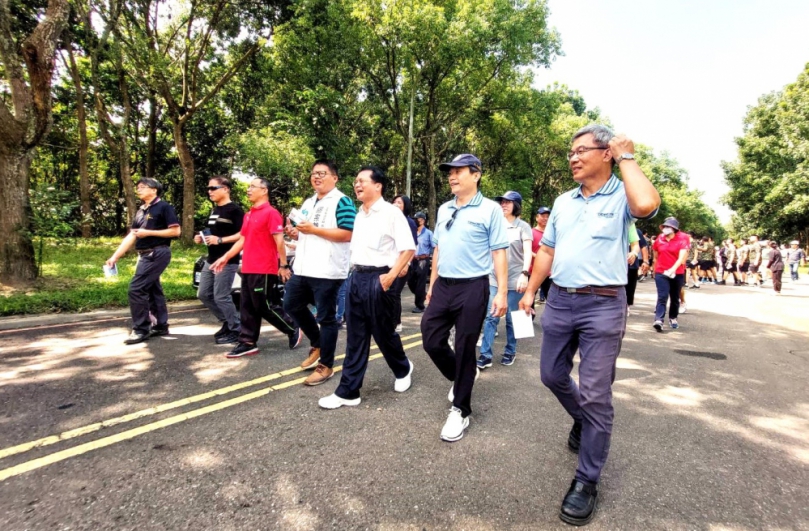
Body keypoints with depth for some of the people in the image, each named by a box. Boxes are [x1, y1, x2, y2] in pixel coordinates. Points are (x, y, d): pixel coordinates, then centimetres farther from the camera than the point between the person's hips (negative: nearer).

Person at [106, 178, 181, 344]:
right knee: (152, 290, 12)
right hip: (145, 255, 9)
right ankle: (161, 326, 21)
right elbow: (131, 236, 14)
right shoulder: (141, 211, 16)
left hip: (157, 254, -9)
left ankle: (140, 329, -3)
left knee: (136, 289, -12)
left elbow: (175, 231, -15)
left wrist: (148, 232, -16)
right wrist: (115, 256, 8)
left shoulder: (164, 207, -7)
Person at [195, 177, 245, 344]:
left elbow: (242, 235, -19)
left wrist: (220, 240, -24)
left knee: (221, 297, -7)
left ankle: (236, 330, 6)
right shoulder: (213, 210, 17)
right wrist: (201, 238, 8)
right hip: (210, 260, 10)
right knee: (203, 294, 11)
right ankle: (227, 322, 24)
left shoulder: (234, 210, -11)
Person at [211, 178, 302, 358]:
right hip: (247, 269, 9)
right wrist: (225, 257, 18)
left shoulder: (271, 213, -11)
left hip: (264, 270, -9)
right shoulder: (248, 215, 16)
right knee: (248, 308, 10)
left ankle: (294, 330, 16)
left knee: (266, 307, -2)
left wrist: (284, 265, -16)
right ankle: (248, 343, 17)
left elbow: (279, 241, -15)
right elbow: (242, 240, 21)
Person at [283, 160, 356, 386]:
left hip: (327, 271, -9)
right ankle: (317, 344, 34)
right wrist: (295, 233, 4)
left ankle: (326, 366, 14)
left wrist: (314, 229, -20)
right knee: (292, 305, 16)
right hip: (304, 269, 9)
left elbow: (347, 234, -18)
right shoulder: (308, 203, 19)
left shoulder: (341, 202, -8)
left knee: (326, 317, 0)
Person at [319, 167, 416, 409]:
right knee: (355, 337, 8)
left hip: (377, 278, -6)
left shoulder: (391, 213, -7)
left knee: (383, 333, 7)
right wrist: (354, 272, 10)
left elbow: (408, 248, -12)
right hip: (356, 278, 7)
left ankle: (403, 370, 35)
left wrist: (391, 276, -16)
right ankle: (348, 391, 14)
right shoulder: (359, 216, 14)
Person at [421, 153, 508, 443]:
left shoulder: (490, 210, -5)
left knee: (464, 350, 3)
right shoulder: (444, 210, 12)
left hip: (472, 288, -6)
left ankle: (460, 411, 19)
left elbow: (499, 254, -7)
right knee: (432, 341, 8)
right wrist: (432, 285, 17)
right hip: (443, 286, 6)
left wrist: (502, 292, -12)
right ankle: (462, 378, 37)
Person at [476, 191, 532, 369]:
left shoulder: (523, 227, -2)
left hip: (514, 280, -3)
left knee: (511, 319, 7)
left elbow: (527, 252, -11)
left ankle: (510, 351, 23)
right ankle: (485, 355, 1)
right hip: (494, 279, 3)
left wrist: (524, 274, -25)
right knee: (490, 317, -2)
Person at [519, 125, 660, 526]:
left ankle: (587, 481, 16)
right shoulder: (562, 201, 12)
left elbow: (647, 205, -29)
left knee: (596, 396, 1)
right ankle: (582, 420, 48)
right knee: (552, 376, 17)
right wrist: (531, 291, 13)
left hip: (603, 305, -6)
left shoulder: (622, 197, -5)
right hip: (559, 300, 6)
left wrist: (626, 158, -14)